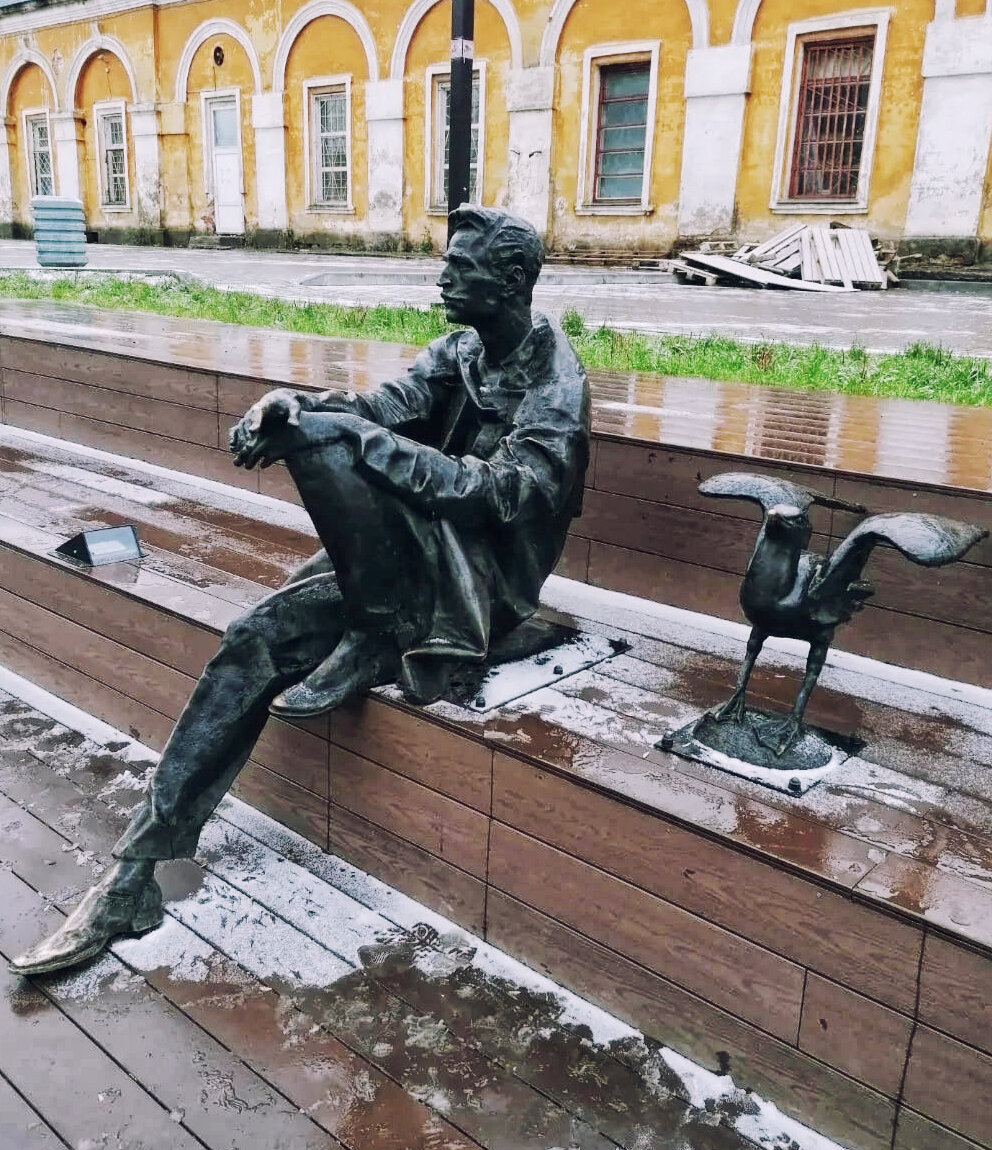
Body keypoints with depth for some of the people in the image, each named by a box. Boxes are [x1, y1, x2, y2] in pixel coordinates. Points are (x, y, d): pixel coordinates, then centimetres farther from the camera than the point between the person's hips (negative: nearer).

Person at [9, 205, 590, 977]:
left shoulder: (557, 385, -12)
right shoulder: (460, 351, 12)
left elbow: (507, 490, -27)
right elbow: (387, 406, -2)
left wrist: (344, 436, -31)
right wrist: (292, 404, -23)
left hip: (483, 582, -7)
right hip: (415, 567, 7)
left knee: (326, 440, -25)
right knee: (254, 640, -11)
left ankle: (375, 649, -14)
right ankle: (136, 873, -7)